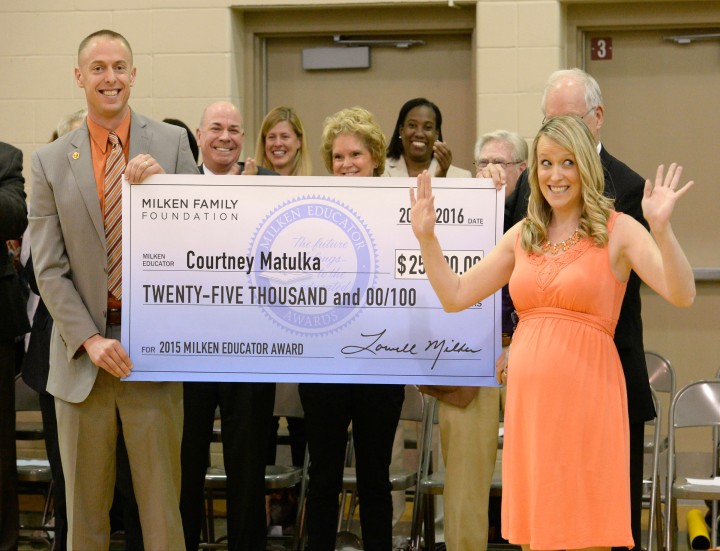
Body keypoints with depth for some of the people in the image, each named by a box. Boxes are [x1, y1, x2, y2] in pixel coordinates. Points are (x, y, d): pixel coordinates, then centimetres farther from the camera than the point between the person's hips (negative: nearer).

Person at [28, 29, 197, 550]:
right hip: (82, 354, 1)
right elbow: (49, 268, 1)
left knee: (162, 505, 3)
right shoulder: (51, 161, 4)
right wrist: (90, 340, -11)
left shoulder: (171, 143, 3)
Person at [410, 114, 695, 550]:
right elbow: (455, 297, 14)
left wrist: (661, 227, -28)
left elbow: (682, 295, -15)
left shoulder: (617, 230, -2)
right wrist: (426, 237, 4)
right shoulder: (523, 235, 12)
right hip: (528, 398, 5)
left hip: (584, 397, -5)